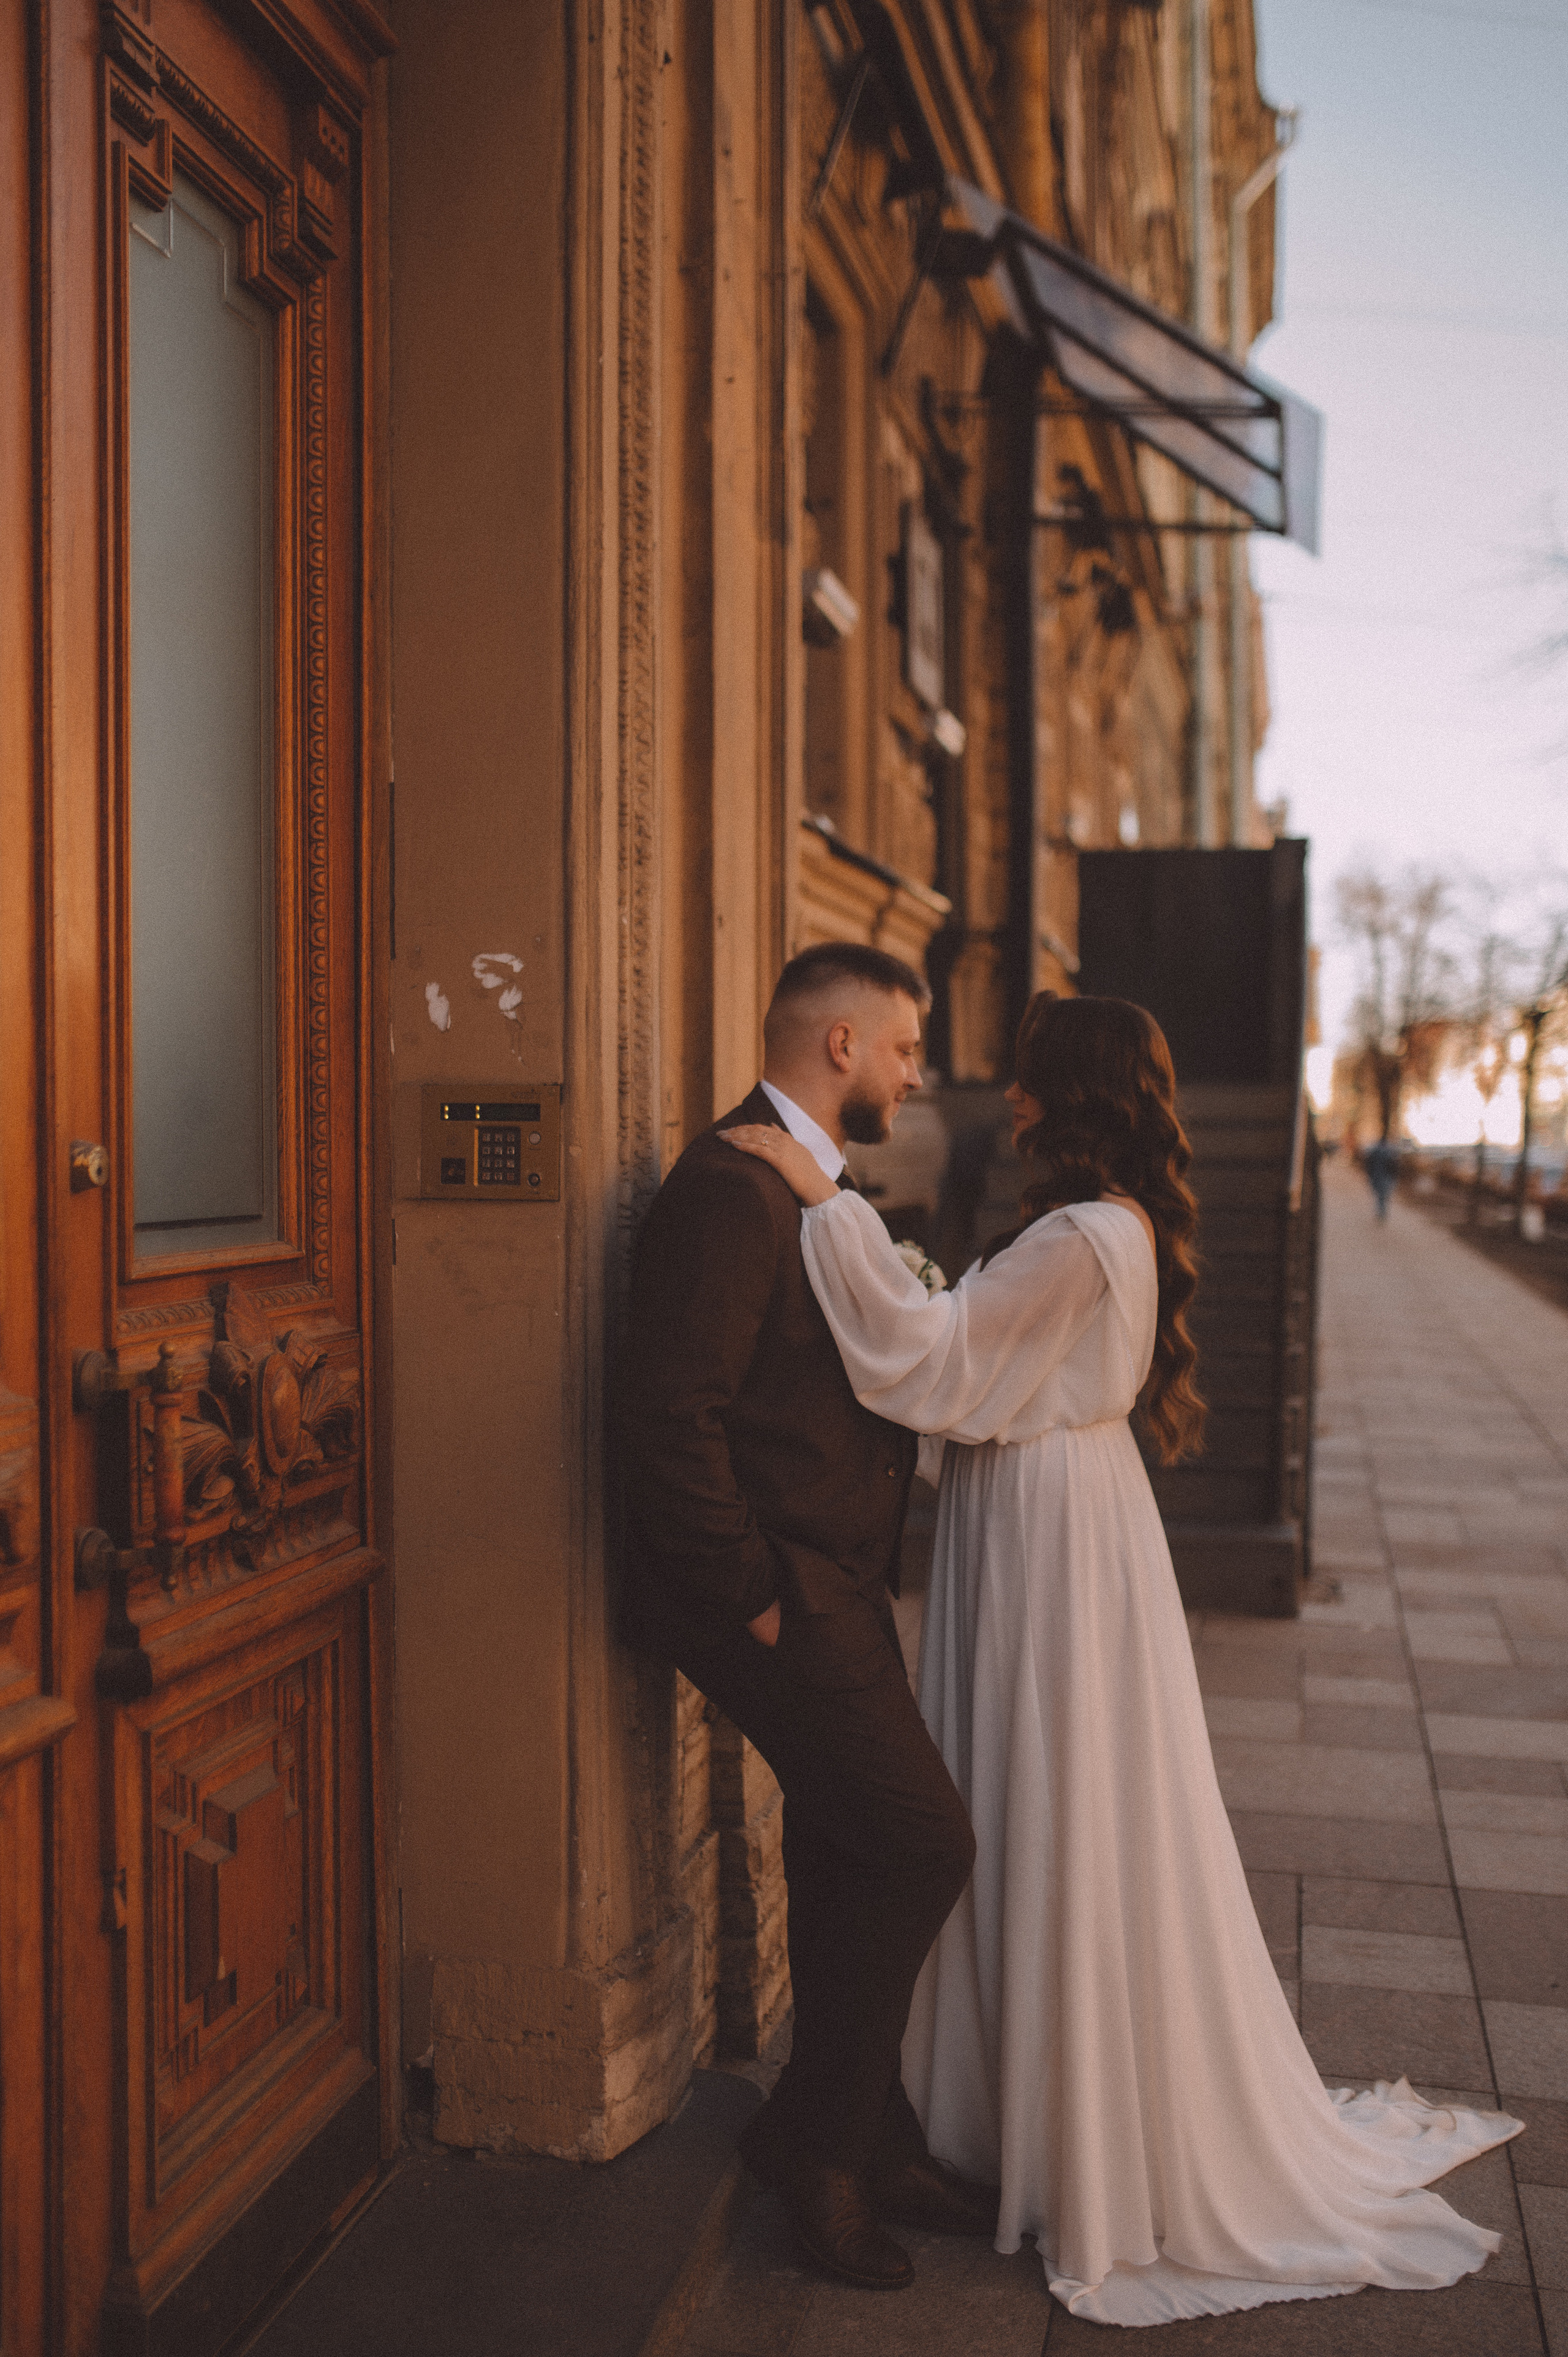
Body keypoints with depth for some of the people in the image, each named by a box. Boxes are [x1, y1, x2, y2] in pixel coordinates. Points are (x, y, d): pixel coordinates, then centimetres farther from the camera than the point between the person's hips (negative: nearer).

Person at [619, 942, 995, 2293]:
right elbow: (675, 1417, -24)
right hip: (774, 1594, -10)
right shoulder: (732, 1186, -18)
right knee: (922, 1842, -9)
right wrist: (754, 1600, -20)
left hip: (829, 1586, 10)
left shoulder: (812, 1184, 15)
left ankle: (871, 2150, 31)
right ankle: (813, 2133, 11)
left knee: (847, 1859, 16)